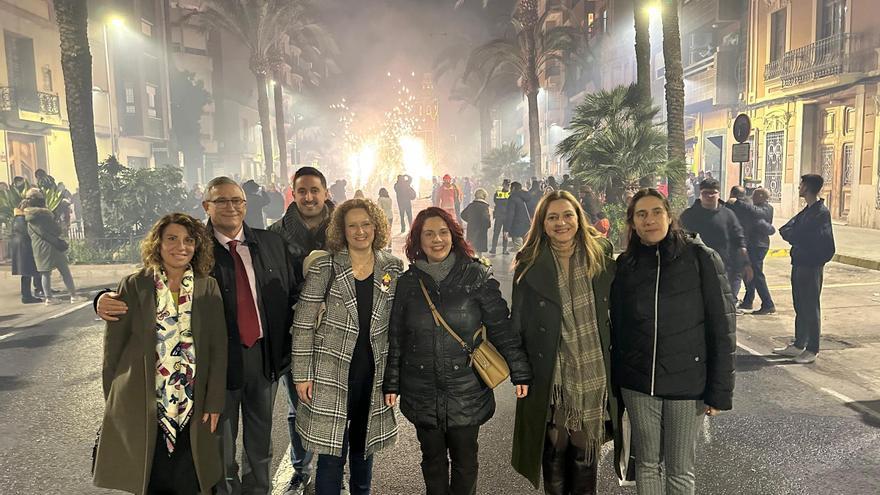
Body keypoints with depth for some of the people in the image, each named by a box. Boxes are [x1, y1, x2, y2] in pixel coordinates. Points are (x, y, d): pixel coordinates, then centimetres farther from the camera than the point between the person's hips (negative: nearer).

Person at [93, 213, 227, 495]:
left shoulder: (208, 288, 1)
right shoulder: (134, 286, -3)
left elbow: (218, 348, 1)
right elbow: (112, 346, 2)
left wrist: (214, 402, -2)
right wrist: (112, 400, 4)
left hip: (193, 410, 1)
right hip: (141, 408, -1)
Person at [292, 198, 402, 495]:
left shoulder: (393, 268, 1)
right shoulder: (324, 267, -8)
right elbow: (303, 323, -6)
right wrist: (302, 374, -8)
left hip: (374, 372, 3)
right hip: (332, 371, -3)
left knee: (364, 447, 18)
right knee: (331, 454, 2)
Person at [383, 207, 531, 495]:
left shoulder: (476, 276, -7)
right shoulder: (407, 282, 1)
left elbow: (501, 327, -5)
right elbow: (396, 338, 6)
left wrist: (520, 372, -6)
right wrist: (392, 384, 7)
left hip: (467, 391, -2)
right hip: (422, 393, 2)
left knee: (465, 460, 11)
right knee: (433, 459, 17)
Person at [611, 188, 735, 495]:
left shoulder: (702, 259, -8)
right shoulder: (625, 265, 2)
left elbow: (723, 327, -7)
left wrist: (720, 391, -9)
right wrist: (615, 383, 8)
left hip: (687, 384, -2)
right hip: (637, 384, 3)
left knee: (680, 470, 9)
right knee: (646, 463, 14)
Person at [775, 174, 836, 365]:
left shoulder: (821, 212, -15)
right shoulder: (806, 211, 14)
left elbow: (805, 237, -20)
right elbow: (785, 230, 9)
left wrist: (791, 235, -3)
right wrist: (795, 236, -9)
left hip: (812, 265, -9)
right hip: (799, 263, 9)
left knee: (811, 308, -1)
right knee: (800, 307, 14)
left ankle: (812, 350, 7)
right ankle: (798, 345, 23)